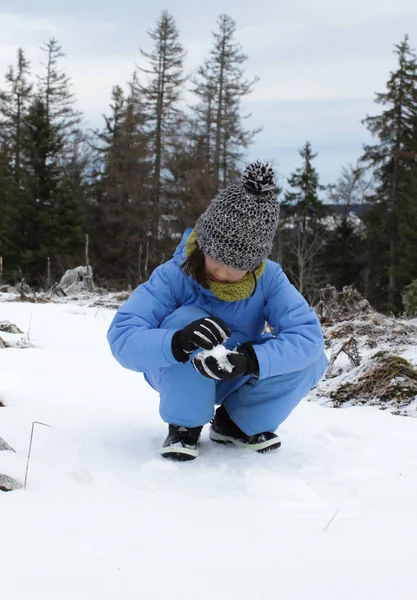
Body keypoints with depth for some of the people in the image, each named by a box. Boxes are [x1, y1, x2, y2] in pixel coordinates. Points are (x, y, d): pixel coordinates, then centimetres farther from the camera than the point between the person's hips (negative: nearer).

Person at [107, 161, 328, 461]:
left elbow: (307, 334, -33)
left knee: (312, 358, -23)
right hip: (178, 376, -2)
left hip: (236, 379, 3)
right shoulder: (174, 275, -27)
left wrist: (251, 360, -52)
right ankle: (185, 426, -12)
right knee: (187, 319, -35)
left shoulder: (269, 278, -21)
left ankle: (238, 423, 2)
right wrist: (177, 343, -57)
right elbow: (122, 337, -36)